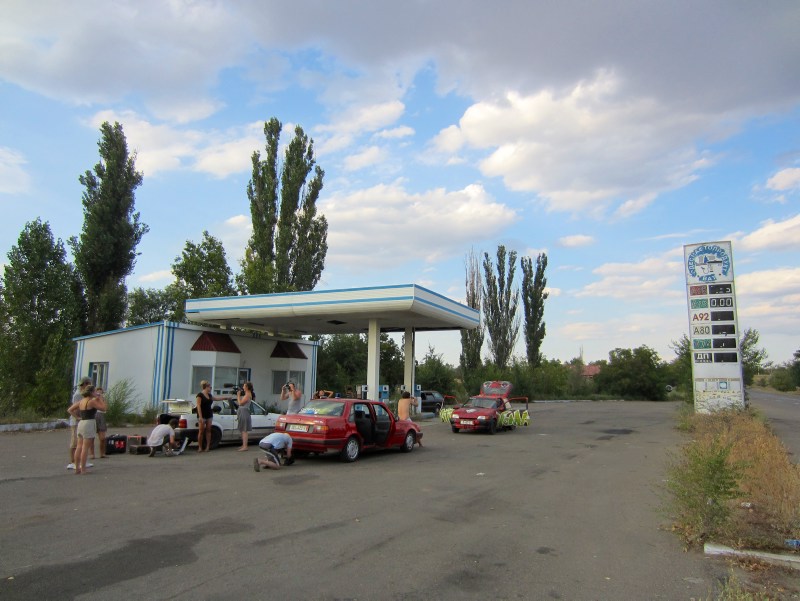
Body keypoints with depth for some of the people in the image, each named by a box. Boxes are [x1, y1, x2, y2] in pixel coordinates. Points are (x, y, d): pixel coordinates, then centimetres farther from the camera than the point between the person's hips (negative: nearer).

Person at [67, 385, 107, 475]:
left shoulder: (81, 401, 11)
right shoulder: (92, 401, -12)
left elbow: (70, 410, 16)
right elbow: (104, 408, -10)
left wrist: (77, 417, 12)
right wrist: (101, 400, 3)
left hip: (81, 424, 8)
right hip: (89, 424, -8)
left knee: (79, 447, 9)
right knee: (85, 448, -5)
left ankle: (77, 468, 13)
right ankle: (83, 469, -3)